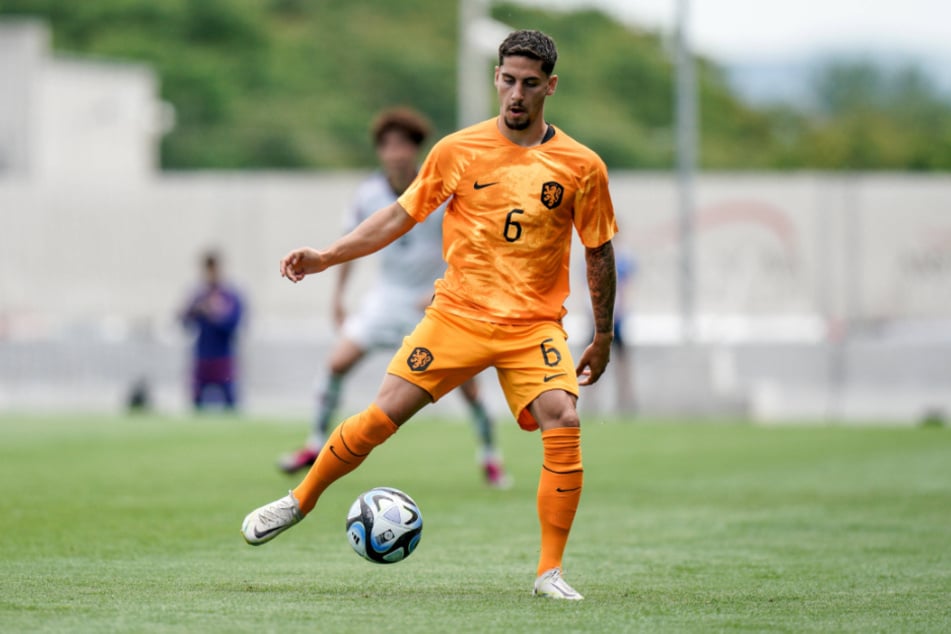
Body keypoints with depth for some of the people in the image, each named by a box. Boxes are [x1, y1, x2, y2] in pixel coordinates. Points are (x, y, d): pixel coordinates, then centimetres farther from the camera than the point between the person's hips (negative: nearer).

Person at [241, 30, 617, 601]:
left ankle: (550, 573, -12)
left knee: (564, 424, -23)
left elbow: (599, 252, 8)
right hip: (457, 314, 1)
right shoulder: (458, 151, 0)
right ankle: (298, 503, 19)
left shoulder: (581, 167, -2)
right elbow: (402, 215, 8)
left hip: (535, 325, -1)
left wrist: (603, 337, 10)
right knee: (382, 415, -6)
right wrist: (326, 257, 0)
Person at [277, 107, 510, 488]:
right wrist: (338, 294, 5)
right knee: (339, 362, -10)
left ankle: (490, 457, 9)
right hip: (389, 295, 2)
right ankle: (316, 445, 5)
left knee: (465, 379, -10)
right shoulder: (369, 194, -8)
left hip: (436, 299, -2)